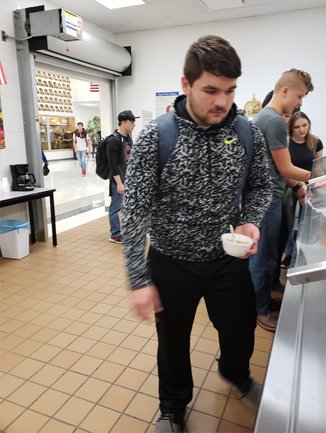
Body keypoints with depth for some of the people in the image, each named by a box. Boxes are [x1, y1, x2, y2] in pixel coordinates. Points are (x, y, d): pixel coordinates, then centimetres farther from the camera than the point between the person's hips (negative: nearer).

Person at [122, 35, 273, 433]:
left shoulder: (248, 133, -7)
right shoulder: (154, 137, -17)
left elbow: (261, 185, 8)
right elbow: (134, 210, -15)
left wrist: (251, 221, -14)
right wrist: (139, 280, -16)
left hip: (229, 260, 3)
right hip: (172, 264, -2)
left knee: (241, 333, 22)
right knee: (173, 344, 19)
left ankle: (235, 373, 61)